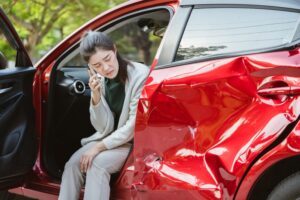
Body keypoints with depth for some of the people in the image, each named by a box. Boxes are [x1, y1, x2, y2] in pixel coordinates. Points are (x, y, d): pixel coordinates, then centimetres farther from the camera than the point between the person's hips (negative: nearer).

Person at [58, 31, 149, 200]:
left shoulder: (140, 75, -19)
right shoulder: (100, 80, -1)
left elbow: (135, 126, -18)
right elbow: (104, 127, -2)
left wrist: (99, 147, -17)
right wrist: (96, 96, -18)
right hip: (110, 138, 6)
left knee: (97, 164, -28)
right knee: (73, 164, -17)